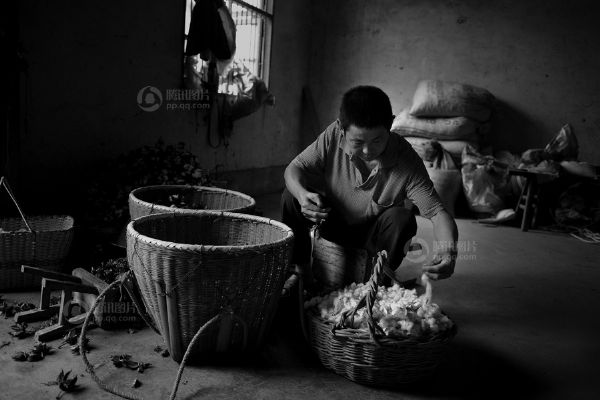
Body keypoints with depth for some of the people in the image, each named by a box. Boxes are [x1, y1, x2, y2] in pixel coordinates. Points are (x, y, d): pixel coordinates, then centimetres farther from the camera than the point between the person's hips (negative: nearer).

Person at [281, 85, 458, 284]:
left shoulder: (407, 163, -28)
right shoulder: (333, 136, -23)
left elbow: (436, 212, -29)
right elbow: (294, 167, -15)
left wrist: (448, 251, -50)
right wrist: (302, 194, -39)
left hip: (374, 237, -1)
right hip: (333, 226, 2)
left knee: (402, 219, -32)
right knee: (291, 195, -21)